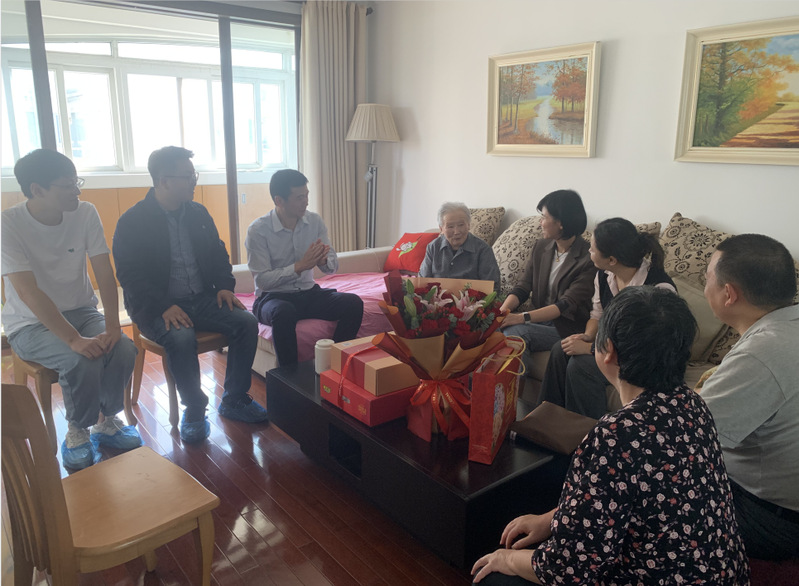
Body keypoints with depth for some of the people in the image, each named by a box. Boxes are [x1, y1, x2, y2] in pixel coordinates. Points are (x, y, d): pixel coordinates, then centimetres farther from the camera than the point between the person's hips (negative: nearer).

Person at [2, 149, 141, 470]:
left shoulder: (85, 213, -6)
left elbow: (104, 272, -8)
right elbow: (29, 292, -25)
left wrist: (113, 325, -21)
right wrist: (75, 339, -33)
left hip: (82, 311, 4)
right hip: (31, 324, -4)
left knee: (124, 349, -23)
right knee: (83, 360, -30)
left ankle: (108, 422, 4)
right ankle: (77, 432, 0)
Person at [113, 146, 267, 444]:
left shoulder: (199, 213, 11)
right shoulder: (132, 222, -6)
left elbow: (218, 252, 19)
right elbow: (130, 275, -12)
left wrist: (224, 285, 1)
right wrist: (164, 306, -25)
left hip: (202, 298, 5)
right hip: (157, 307, -5)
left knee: (246, 322, -18)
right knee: (181, 337, -35)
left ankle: (234, 400, -2)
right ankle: (194, 409, -12)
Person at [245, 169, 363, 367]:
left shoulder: (315, 221, 1)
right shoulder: (257, 231, -13)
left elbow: (333, 266, 3)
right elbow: (262, 280, -16)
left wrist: (324, 260, -22)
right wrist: (300, 266, -27)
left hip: (308, 293, 5)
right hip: (272, 297, -4)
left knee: (353, 303, -20)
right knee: (284, 313, -40)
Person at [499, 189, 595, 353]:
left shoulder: (588, 259, -13)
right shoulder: (540, 248, 9)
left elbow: (566, 305, -21)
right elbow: (522, 288, 4)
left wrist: (522, 317, -32)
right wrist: (502, 311, -18)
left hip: (568, 329, -5)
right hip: (540, 320, 5)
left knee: (517, 331, -32)